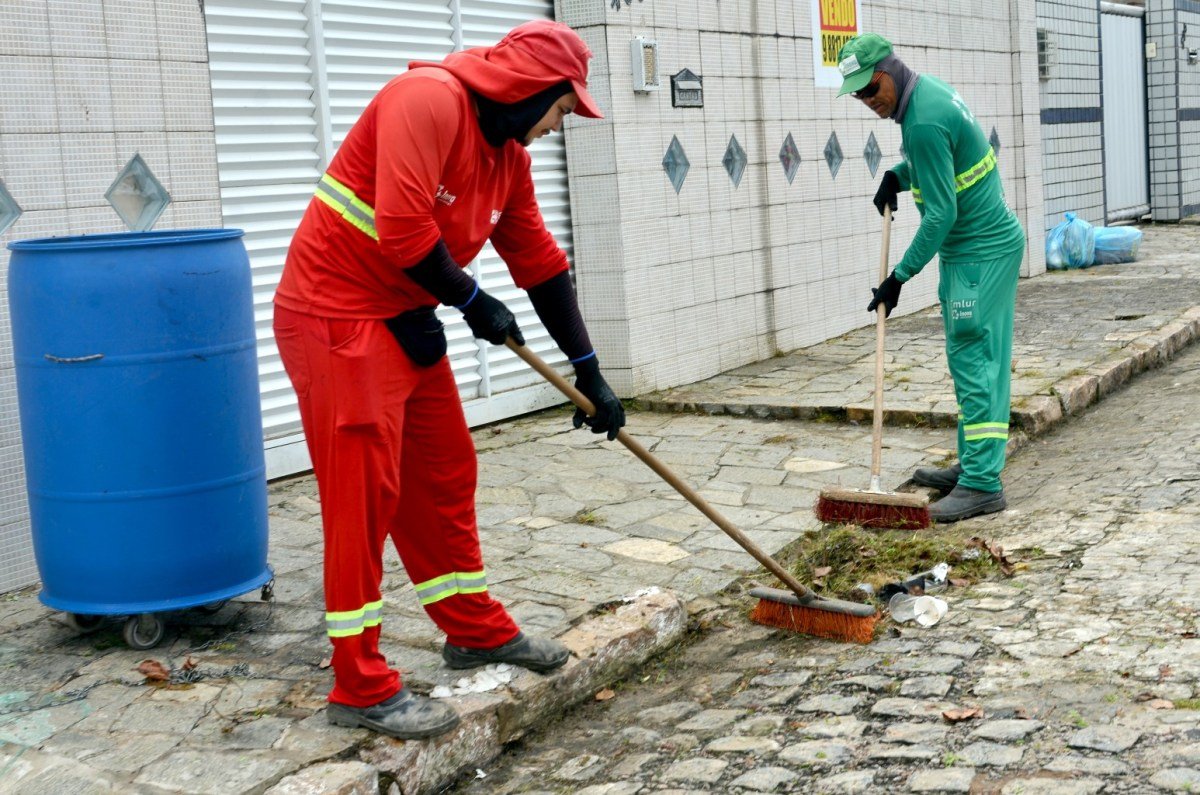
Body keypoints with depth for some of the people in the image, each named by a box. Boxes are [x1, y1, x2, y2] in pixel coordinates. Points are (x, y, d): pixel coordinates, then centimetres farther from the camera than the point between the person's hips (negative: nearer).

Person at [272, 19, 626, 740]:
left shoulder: (508, 154, 10)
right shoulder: (428, 100, -19)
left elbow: (542, 265, 14)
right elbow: (402, 230, -27)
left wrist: (590, 374, 15)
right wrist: (474, 302, -13)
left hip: (410, 322, 9)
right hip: (338, 319, -9)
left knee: (445, 477, 15)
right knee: (364, 495, -7)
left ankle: (478, 631, 32)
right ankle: (362, 688, 2)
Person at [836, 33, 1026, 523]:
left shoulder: (923, 122, -24)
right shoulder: (927, 90, 8)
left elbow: (941, 214, -22)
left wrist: (900, 276, -17)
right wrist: (899, 175, 9)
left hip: (983, 252, -11)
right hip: (967, 249, 11)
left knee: (975, 361, -12)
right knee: (968, 359, 14)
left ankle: (983, 484, -11)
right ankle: (971, 466, 23)